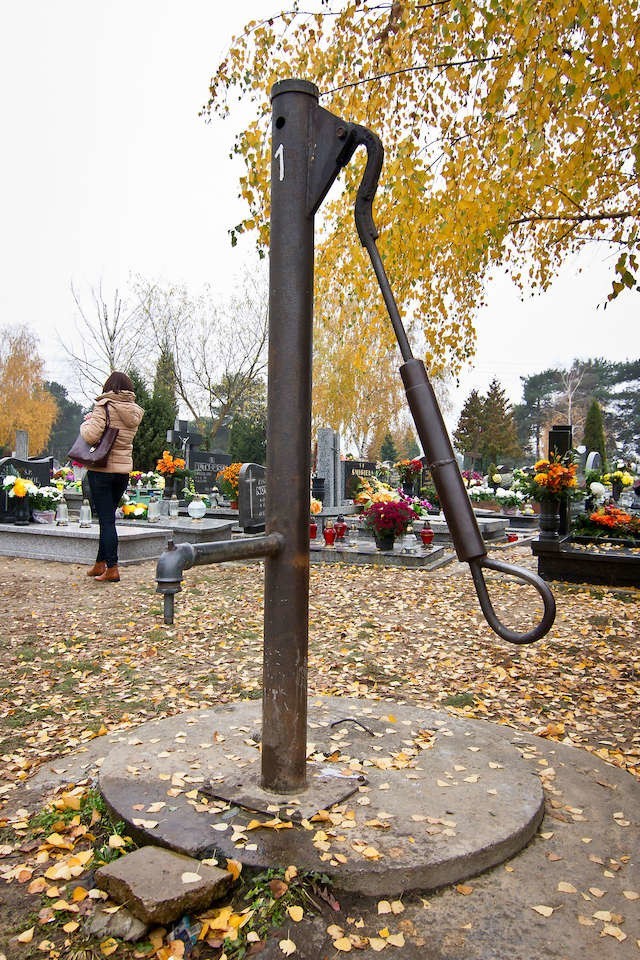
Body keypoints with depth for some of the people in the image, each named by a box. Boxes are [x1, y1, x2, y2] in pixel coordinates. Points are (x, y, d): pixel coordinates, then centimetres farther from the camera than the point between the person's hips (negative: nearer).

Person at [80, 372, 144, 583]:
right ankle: (100, 563, 25)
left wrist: (86, 424, -2)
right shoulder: (135, 412, 6)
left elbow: (91, 435, -23)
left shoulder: (104, 407, -13)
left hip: (102, 469, -6)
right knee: (108, 518, 16)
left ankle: (112, 569, -1)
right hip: (124, 469, 6)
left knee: (106, 519, -2)